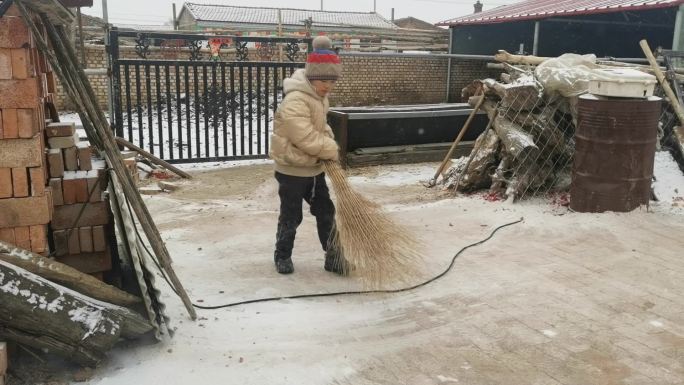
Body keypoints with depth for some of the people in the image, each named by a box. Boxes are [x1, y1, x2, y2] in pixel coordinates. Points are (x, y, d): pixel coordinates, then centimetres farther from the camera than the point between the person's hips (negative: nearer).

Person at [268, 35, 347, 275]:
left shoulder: (319, 97, 6)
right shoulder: (295, 101, -26)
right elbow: (306, 139, -31)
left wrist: (329, 145, -3)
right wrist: (331, 149, -17)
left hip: (314, 168, 9)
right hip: (292, 170, -8)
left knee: (326, 212, 11)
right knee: (291, 218, 5)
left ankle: (333, 257, 20)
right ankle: (283, 256, 25)